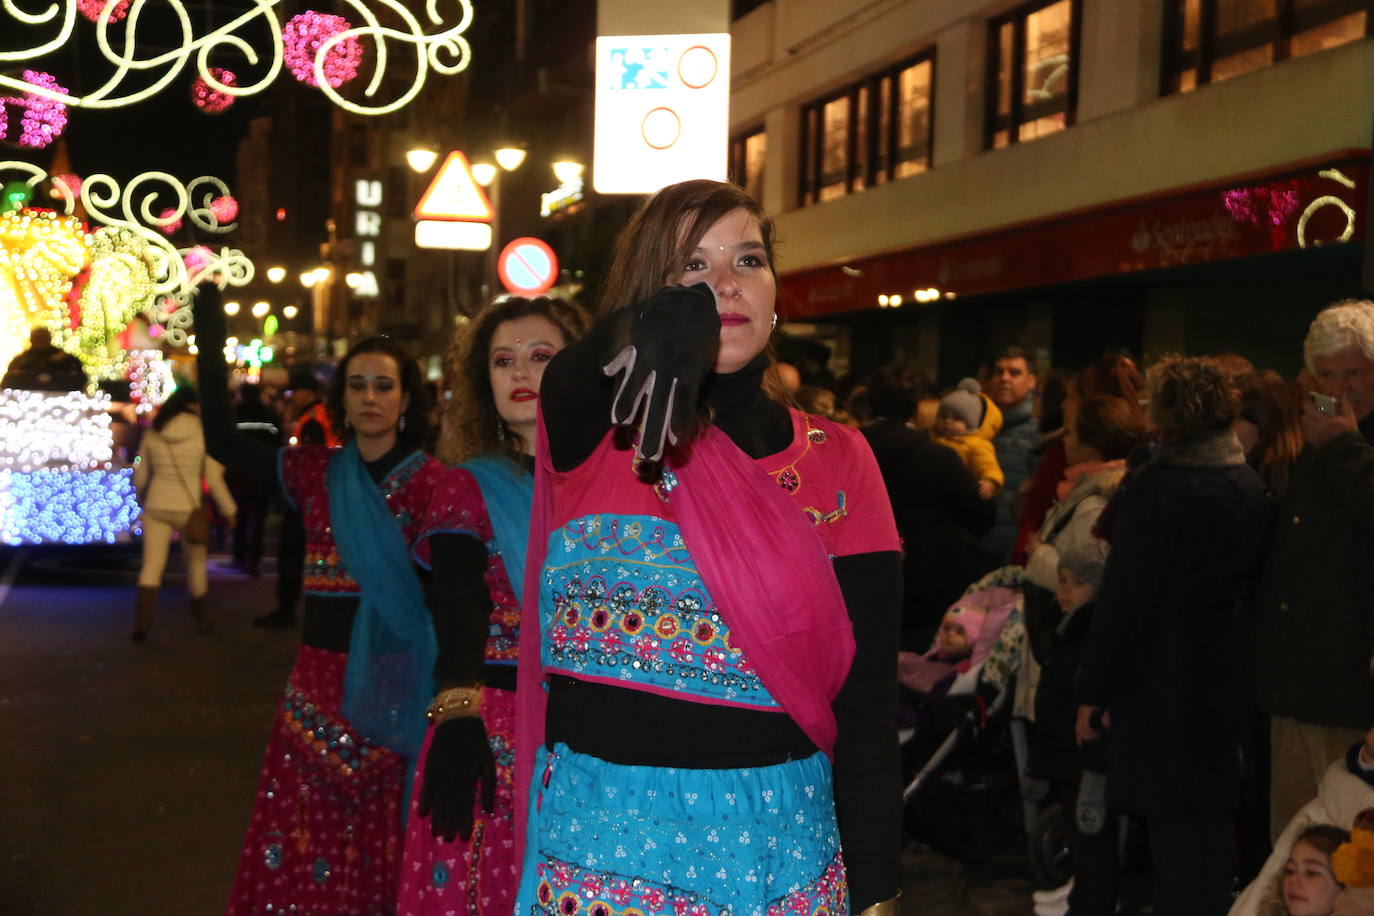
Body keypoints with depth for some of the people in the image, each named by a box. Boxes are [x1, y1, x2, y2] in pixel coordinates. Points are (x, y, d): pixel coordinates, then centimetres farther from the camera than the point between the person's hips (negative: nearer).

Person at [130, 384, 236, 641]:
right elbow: (213, 478, -7)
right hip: (188, 506, -2)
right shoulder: (202, 433, -6)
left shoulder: (153, 433, 4)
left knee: (151, 564, 2)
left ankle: (142, 621, -11)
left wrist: (142, 500, 29)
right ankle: (202, 617, 29)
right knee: (196, 561, 16)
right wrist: (228, 509, 2)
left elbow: (141, 475, 12)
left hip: (156, 506, 2)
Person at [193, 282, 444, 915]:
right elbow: (222, 442, 0)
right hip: (319, 680, 3)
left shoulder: (428, 478, -4)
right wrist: (211, 344, -7)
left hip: (392, 689, -3)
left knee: (378, 848, 5)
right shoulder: (318, 472, 7)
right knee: (302, 840, 7)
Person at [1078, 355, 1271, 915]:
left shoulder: (1155, 485, -16)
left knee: (1175, 828, 1)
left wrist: (1094, 690, -8)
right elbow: (1255, 584, 9)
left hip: (1163, 683, -6)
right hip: (1230, 680, 6)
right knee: (1210, 819, 18)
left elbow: (1122, 596, -15)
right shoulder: (1251, 486, 2)